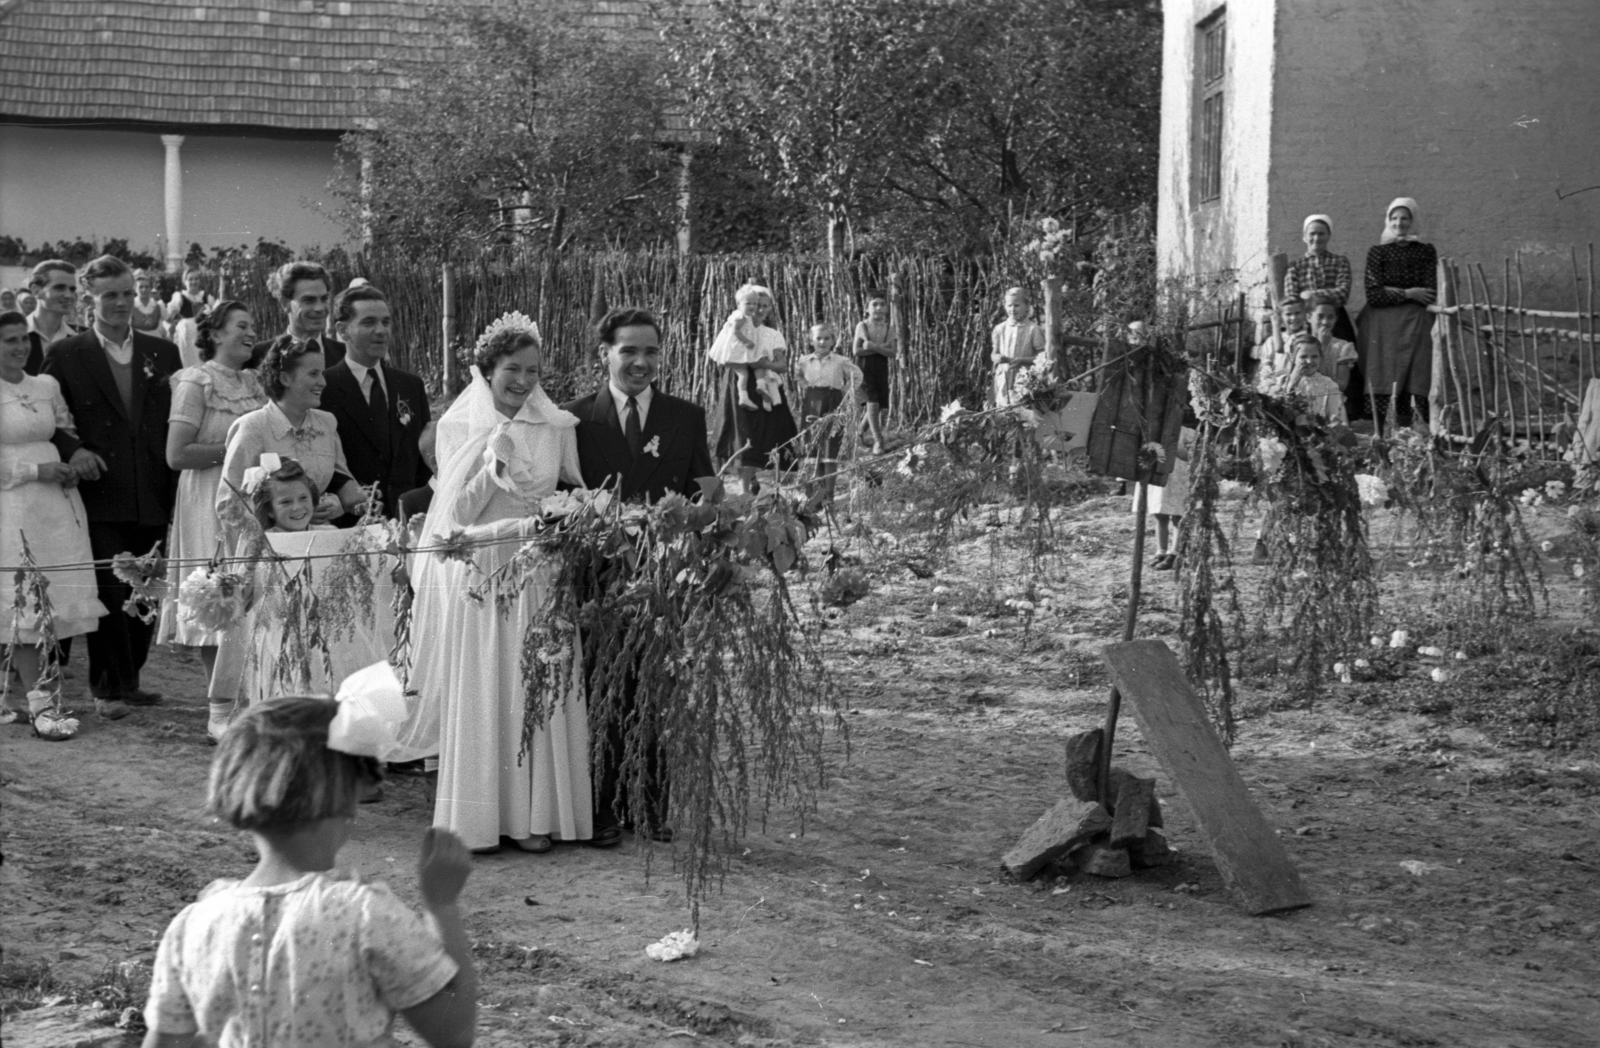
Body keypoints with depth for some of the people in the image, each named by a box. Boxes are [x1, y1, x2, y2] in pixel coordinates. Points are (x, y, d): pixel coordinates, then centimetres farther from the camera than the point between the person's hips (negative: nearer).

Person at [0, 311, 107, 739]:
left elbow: (68, 432, 22)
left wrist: (75, 462, 4)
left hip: (57, 503, 6)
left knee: (59, 599, 3)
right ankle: (40, 704, -5)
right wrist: (35, 470, -13)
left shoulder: (47, 386, 12)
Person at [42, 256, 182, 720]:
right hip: (101, 495, -3)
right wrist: (71, 449, -14)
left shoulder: (163, 352, 10)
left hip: (154, 501, 3)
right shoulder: (66, 355, 2)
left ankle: (127, 680, 22)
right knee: (109, 592, -4)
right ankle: (109, 687, 7)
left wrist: (176, 489, -1)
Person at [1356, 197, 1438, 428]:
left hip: (1415, 324, 0)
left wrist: (1393, 292, -4)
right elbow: (1373, 295, -1)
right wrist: (1408, 294, -7)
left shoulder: (1426, 251, 12)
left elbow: (1430, 294, 1)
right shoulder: (1377, 251, 10)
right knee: (1379, 389, -11)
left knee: (1415, 389, -12)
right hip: (1382, 327, 0)